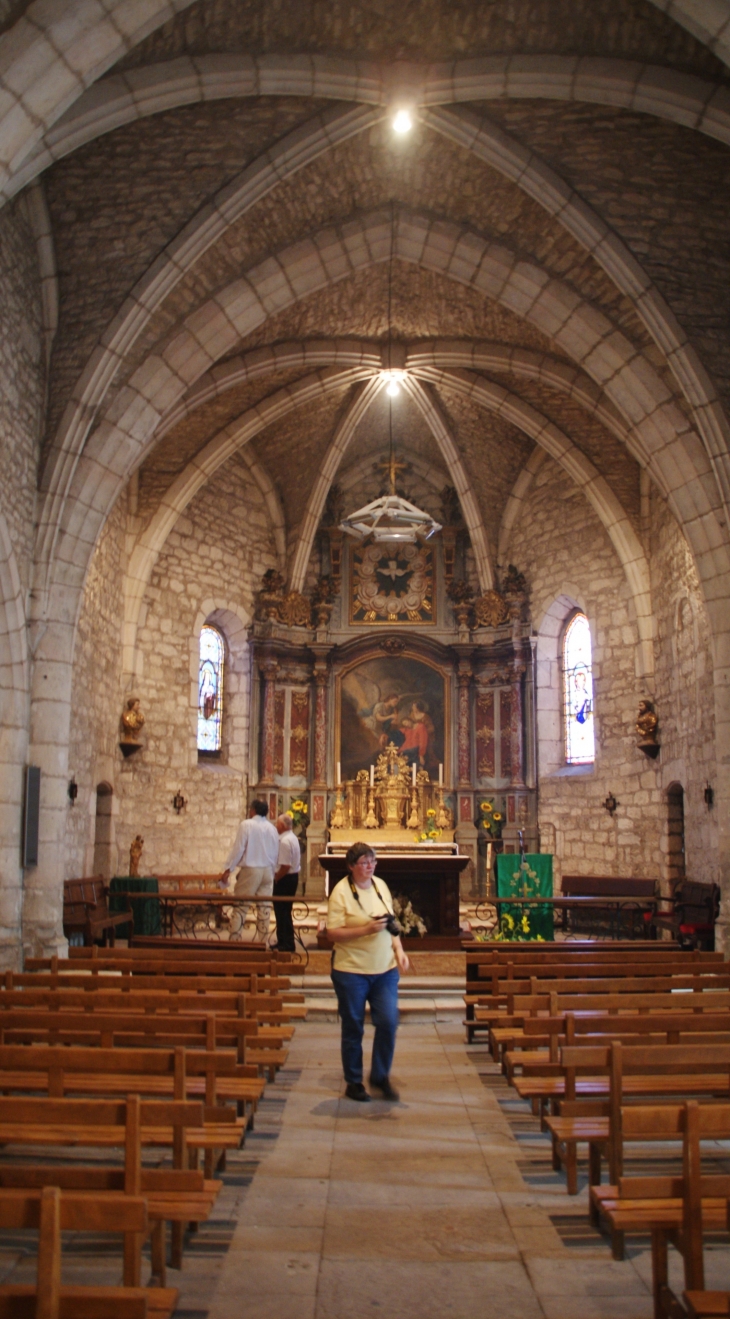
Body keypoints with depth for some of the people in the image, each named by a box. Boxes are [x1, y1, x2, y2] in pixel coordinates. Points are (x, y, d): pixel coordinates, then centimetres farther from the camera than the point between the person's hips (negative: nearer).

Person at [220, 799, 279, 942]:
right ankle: (263, 941, 7)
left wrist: (228, 869, -5)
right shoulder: (272, 828, 8)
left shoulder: (246, 825, -7)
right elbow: (276, 854, 11)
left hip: (250, 870, -4)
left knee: (241, 906, 0)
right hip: (268, 871, 5)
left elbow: (238, 848, -10)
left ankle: (235, 940, -3)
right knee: (264, 907, 6)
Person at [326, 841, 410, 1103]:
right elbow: (333, 933, -15)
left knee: (388, 1022, -1)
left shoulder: (380, 885, 7)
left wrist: (399, 950, 2)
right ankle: (353, 1082, 23)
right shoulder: (341, 891, -11)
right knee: (353, 1028, 7)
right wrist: (366, 929, -24)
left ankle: (380, 1076, 20)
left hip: (385, 969, 5)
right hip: (351, 971, -4)